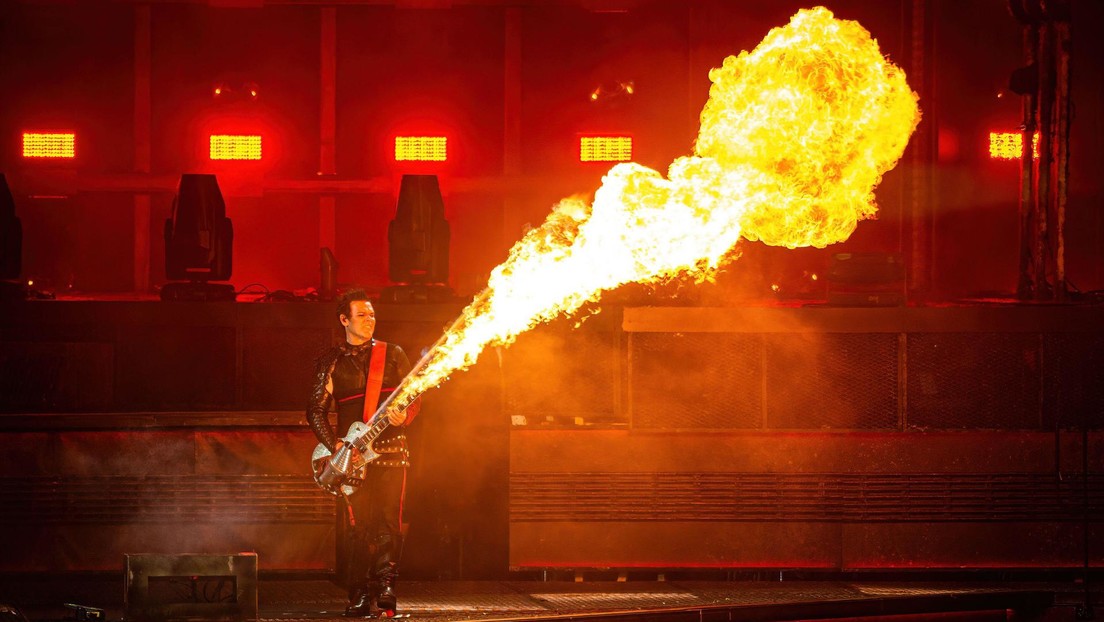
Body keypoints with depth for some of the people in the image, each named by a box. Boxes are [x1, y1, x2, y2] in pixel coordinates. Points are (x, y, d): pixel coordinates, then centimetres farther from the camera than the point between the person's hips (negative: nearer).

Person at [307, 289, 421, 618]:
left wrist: (403, 415, -11)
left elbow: (413, 396, 11)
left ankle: (385, 589, -5)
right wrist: (335, 446, -7)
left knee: (388, 523, -8)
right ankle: (360, 597, -2)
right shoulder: (330, 362, 9)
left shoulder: (393, 354, 11)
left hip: (390, 450, 1)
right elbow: (316, 410, 6)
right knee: (357, 526, -6)